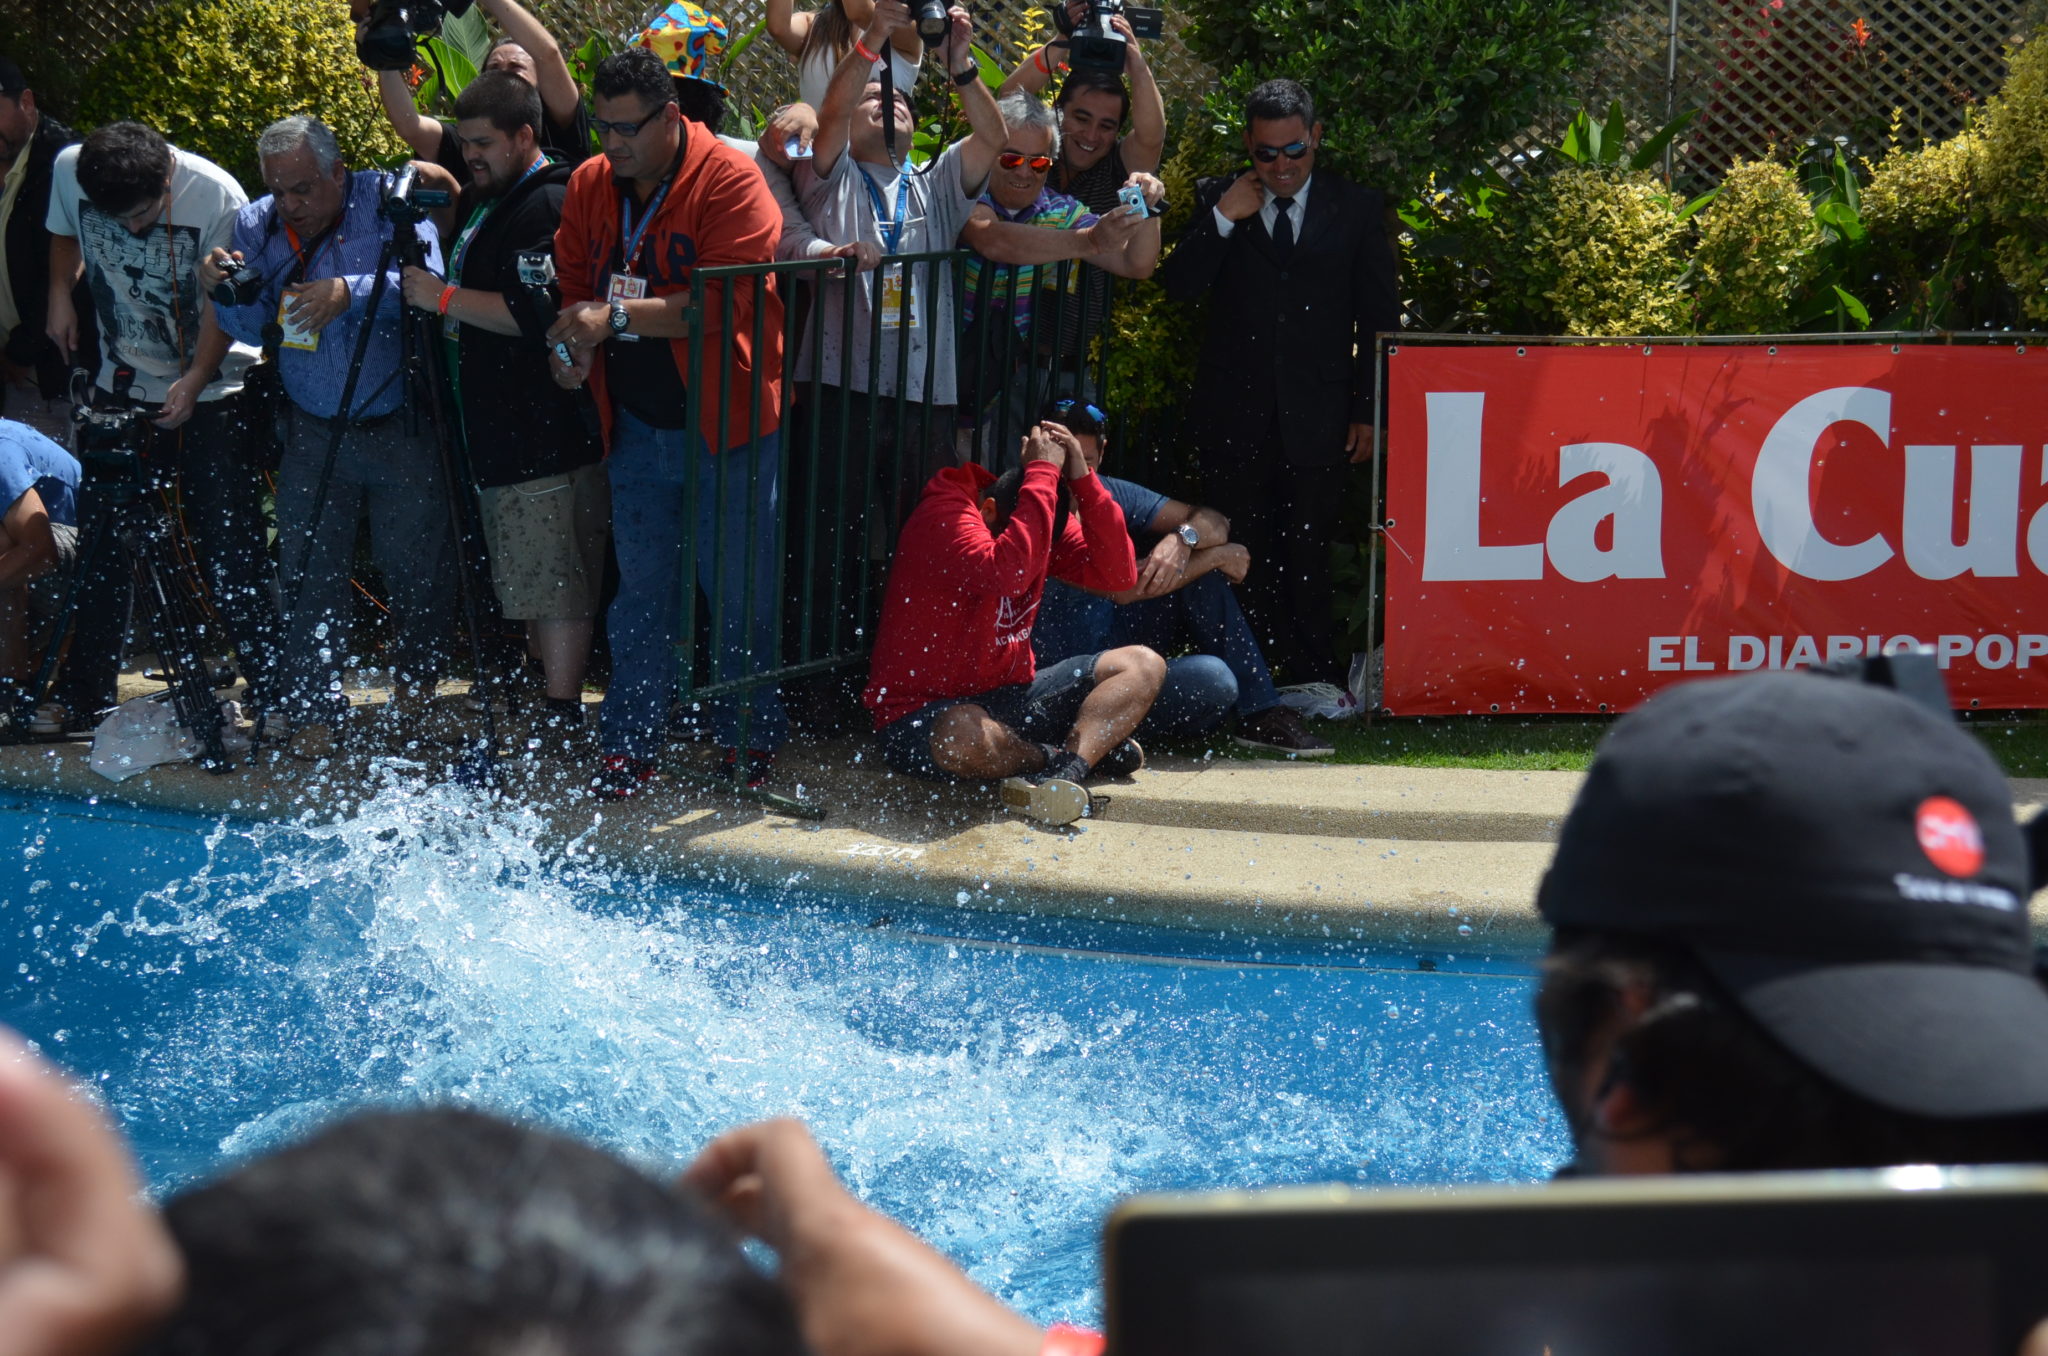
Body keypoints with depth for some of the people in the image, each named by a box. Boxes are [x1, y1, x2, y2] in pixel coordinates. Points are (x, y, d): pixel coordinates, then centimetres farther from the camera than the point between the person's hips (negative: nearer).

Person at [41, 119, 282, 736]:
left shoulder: (217, 198, -24)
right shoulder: (69, 171, -12)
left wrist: (194, 380, -22)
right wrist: (60, 294, 1)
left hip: (209, 394, -4)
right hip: (122, 386, 4)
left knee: (231, 545, -7)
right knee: (102, 542, 6)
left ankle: (274, 690, 0)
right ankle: (83, 692, 18)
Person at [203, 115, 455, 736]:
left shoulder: (386, 203, -11)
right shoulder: (257, 225, 3)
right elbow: (254, 327, 4)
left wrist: (351, 292, -35)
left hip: (401, 424, -4)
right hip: (314, 429, 4)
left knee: (416, 563, 6)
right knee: (306, 564, 4)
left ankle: (417, 677, 29)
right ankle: (310, 697, 14)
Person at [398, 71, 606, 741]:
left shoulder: (548, 207, -16)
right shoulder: (486, 200, 17)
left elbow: (533, 311, -26)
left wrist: (446, 298, -18)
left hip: (548, 430, -11)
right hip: (503, 433, 11)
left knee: (553, 582, -8)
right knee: (527, 579, 17)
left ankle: (562, 716, -5)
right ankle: (544, 697, 26)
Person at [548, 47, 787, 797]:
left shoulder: (729, 182, -13)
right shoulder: (590, 185, 6)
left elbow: (726, 301, -21)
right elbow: (572, 279, 13)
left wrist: (617, 317, -23)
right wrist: (575, 343, -9)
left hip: (724, 422, -5)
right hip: (636, 426, 5)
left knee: (740, 591, 3)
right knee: (640, 590, 9)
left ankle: (749, 735, 16)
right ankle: (630, 743, 14)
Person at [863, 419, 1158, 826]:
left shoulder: (1042, 520, 2)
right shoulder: (943, 517, -20)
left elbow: (1119, 573, -8)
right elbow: (1007, 572, -39)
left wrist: (1082, 478, -16)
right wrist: (1042, 473, -30)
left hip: (1010, 697, 8)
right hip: (921, 713, -8)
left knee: (1142, 666, -2)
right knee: (964, 735, -44)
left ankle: (1067, 769, -28)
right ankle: (1090, 751, -14)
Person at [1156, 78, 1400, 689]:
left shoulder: (1357, 208, 5)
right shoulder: (1217, 199, 7)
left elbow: (1379, 319, 7)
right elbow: (1177, 285, -2)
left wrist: (1369, 410, 1)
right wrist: (1223, 219, -13)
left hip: (1317, 418, -1)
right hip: (1234, 416, 1)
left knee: (1309, 558, 3)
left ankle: (1314, 680, 13)